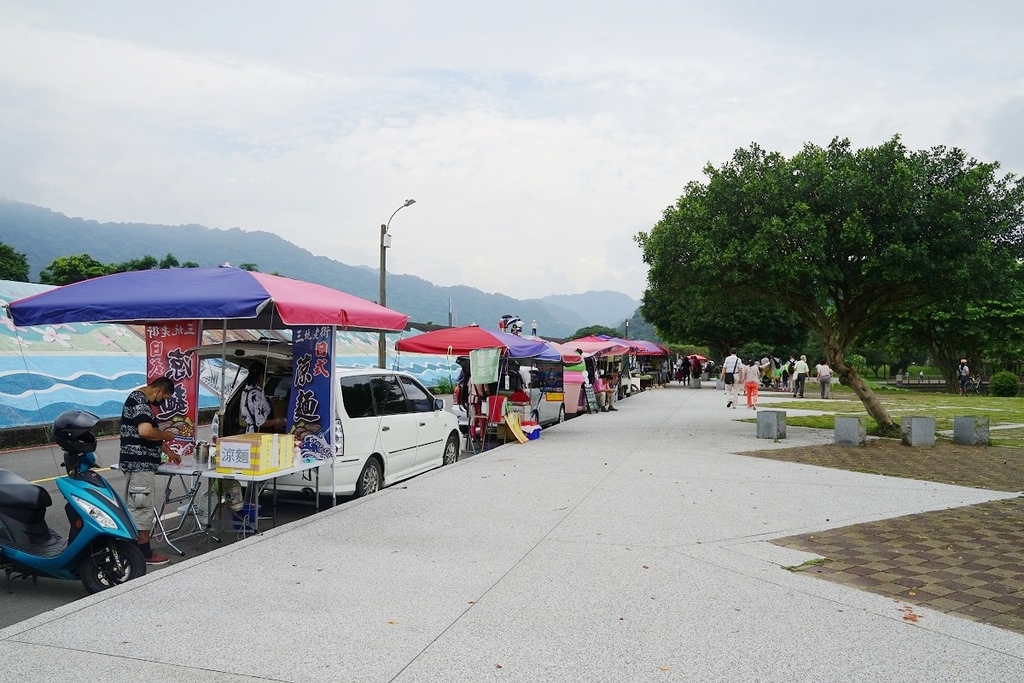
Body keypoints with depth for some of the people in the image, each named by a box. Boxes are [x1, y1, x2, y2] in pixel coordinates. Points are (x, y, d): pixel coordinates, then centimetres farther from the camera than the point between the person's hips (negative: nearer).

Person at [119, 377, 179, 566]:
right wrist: (165, 435, -12)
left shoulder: (139, 399, 18)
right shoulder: (140, 401, -16)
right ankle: (144, 552, 4)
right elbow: (145, 431, -30)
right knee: (143, 507, -3)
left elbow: (150, 434, 27)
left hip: (138, 463, 11)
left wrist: (167, 452, 28)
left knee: (134, 507, 15)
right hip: (140, 464, -11)